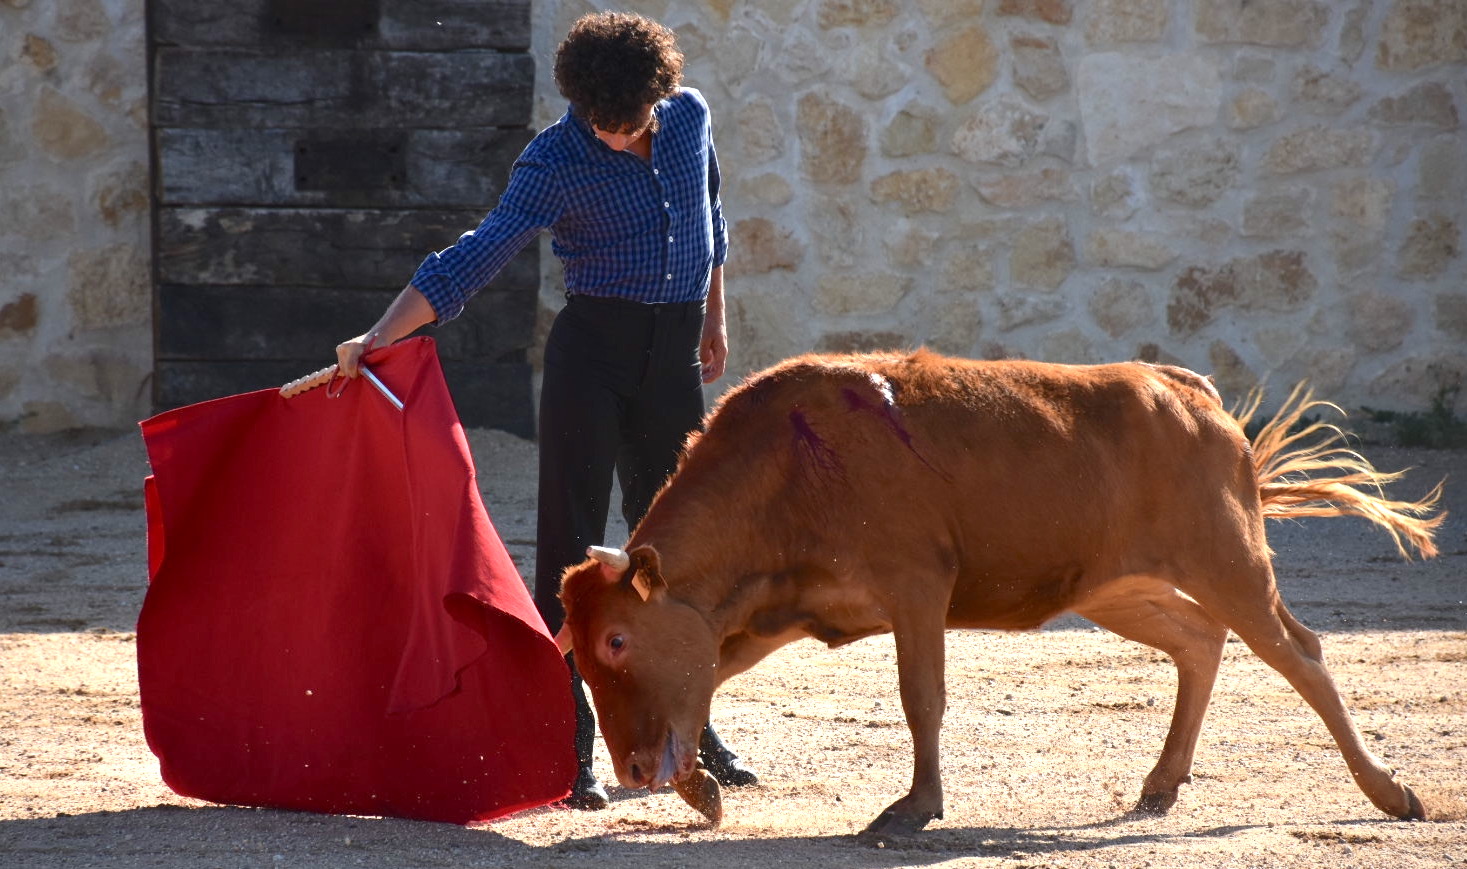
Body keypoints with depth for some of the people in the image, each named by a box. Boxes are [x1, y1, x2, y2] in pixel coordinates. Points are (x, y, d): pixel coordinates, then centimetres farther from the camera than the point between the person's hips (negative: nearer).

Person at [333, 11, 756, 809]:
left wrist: (714, 318, 27)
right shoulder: (555, 162, -13)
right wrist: (378, 337, -30)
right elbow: (474, 258, -19)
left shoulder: (690, 117, 0)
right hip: (590, 352, -4)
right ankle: (567, 749, -6)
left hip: (673, 359, 4)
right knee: (571, 546, -7)